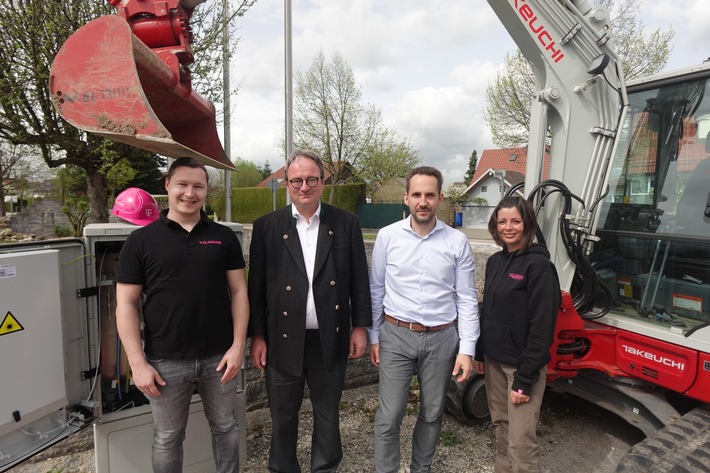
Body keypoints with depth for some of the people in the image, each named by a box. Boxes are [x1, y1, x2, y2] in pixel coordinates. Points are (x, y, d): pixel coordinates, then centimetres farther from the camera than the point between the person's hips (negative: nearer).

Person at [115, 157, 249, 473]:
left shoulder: (224, 237, 0)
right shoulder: (141, 241, -4)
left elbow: (238, 292, 1)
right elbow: (126, 304, -3)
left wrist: (238, 345, -6)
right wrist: (138, 363, -8)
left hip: (218, 356, 1)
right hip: (166, 361, -1)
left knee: (225, 427, 19)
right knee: (167, 438, 18)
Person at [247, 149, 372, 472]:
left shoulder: (347, 224, -1)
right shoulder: (266, 226, -2)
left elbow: (359, 279, 2)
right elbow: (256, 286, -1)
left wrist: (360, 326, 1)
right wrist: (257, 336, -1)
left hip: (331, 339, 1)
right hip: (283, 339, 0)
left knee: (328, 415, 19)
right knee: (283, 416, 17)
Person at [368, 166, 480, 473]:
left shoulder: (457, 242, -4)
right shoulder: (388, 236, -5)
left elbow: (467, 299, 0)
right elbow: (376, 290, 2)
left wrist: (466, 349, -4)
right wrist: (374, 336, 4)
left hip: (442, 338, 1)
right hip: (396, 335, -1)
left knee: (432, 414, 18)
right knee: (389, 417, 4)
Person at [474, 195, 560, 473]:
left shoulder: (538, 265, -15)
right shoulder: (495, 261, 6)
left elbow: (541, 326, -17)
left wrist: (525, 379, -18)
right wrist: (479, 353, 13)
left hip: (522, 364, -6)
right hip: (494, 359, 7)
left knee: (520, 441, -1)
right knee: (500, 426, 18)